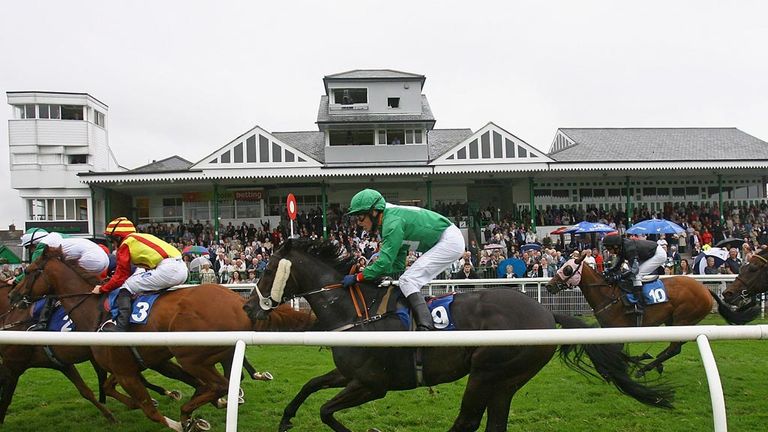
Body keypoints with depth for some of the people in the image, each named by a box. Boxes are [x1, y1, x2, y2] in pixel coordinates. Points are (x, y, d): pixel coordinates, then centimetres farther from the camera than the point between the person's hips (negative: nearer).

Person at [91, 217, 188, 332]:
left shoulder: (125, 244, 7)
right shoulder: (143, 237, 30)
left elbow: (121, 277, 9)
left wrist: (102, 289, 21)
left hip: (167, 269, -9)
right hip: (183, 268, 9)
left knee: (126, 288, 0)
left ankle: (120, 326, -10)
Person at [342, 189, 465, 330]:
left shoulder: (393, 222, -18)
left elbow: (385, 262, -23)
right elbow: (397, 265, 13)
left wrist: (356, 277, -15)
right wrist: (371, 271, 1)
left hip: (449, 241, -10)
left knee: (408, 281, -17)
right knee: (407, 281, 14)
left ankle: (425, 327, -31)